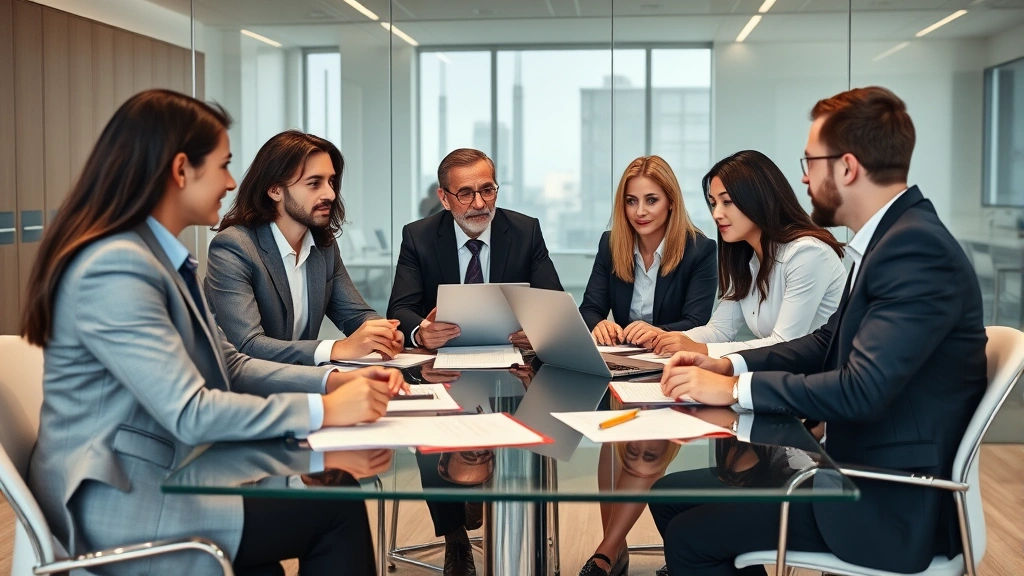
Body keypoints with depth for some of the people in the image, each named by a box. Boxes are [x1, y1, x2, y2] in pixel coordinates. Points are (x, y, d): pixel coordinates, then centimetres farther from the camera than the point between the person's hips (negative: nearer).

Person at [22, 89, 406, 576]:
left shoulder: (163, 256, 10)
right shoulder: (115, 267, -22)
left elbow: (228, 367, 12)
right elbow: (191, 413, -26)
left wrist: (333, 380, -1)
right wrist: (324, 409, -20)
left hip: (158, 475, 9)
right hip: (120, 504, -9)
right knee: (336, 511, -10)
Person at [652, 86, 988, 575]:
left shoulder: (917, 249, -22)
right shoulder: (890, 236, 8)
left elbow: (861, 391, -28)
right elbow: (826, 343, 16)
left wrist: (736, 387, -18)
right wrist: (727, 364, 2)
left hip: (891, 502, -9)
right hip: (855, 468, 9)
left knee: (690, 535, -14)